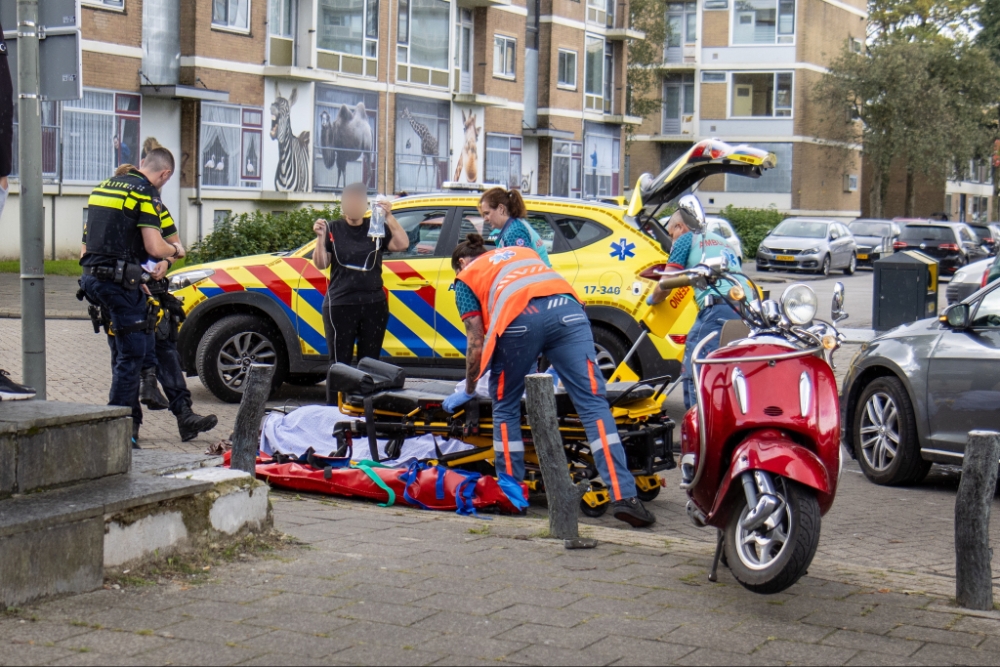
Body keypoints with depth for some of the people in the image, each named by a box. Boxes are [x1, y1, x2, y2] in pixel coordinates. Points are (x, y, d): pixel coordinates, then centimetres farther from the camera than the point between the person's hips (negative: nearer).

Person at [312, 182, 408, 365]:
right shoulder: (333, 229, 3)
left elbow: (402, 245, -8)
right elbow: (321, 264, -2)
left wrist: (389, 217, -16)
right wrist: (320, 238, -16)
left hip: (374, 304, 2)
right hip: (340, 305, -2)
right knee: (340, 362, -3)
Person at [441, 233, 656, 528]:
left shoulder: (466, 277, 27)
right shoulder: (522, 252, 40)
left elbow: (477, 343, 20)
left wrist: (468, 391, 33)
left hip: (518, 317, -3)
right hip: (566, 307, 3)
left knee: (505, 407, 18)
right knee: (593, 403, -4)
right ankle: (624, 496, -13)